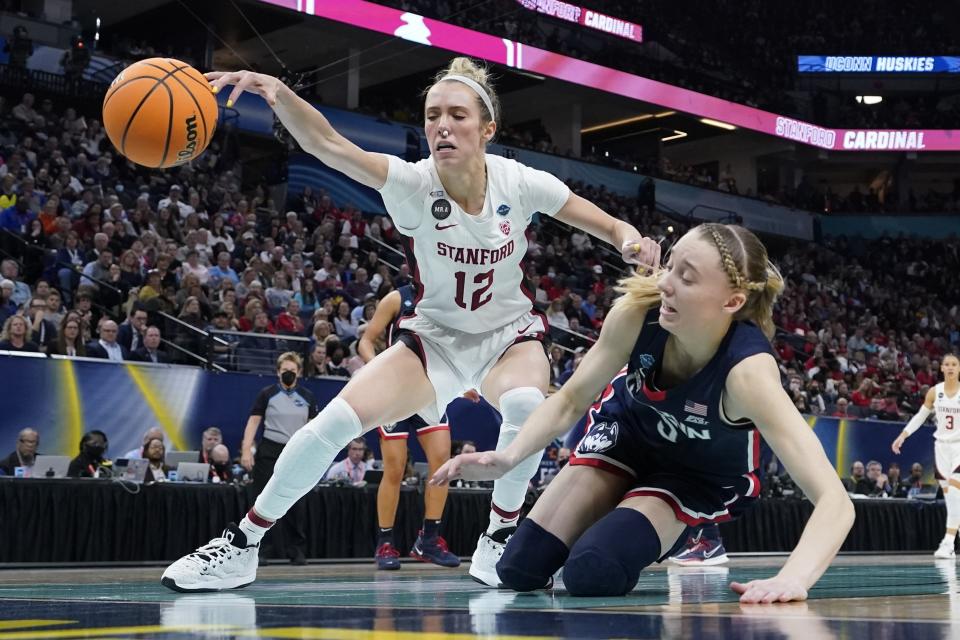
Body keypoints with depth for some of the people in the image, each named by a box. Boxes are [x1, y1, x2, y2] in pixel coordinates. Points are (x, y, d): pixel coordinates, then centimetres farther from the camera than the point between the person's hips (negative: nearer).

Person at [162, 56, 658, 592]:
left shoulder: (520, 182, -17)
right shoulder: (414, 184, -21)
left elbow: (611, 227, -5)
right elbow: (329, 145, -39)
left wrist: (631, 241, -30)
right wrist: (279, 94, -58)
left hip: (509, 335, 0)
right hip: (436, 338, 0)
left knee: (526, 404, -35)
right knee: (338, 420, -18)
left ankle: (500, 539, -12)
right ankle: (241, 547, -1)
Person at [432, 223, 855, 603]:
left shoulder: (747, 369, -40)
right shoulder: (638, 312, -30)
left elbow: (834, 499, -44)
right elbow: (571, 400, -13)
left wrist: (793, 578, -62)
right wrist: (507, 458, -29)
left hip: (700, 475, -3)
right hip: (626, 430, 3)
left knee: (592, 575, -24)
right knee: (519, 569, -2)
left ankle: (681, 537, 8)